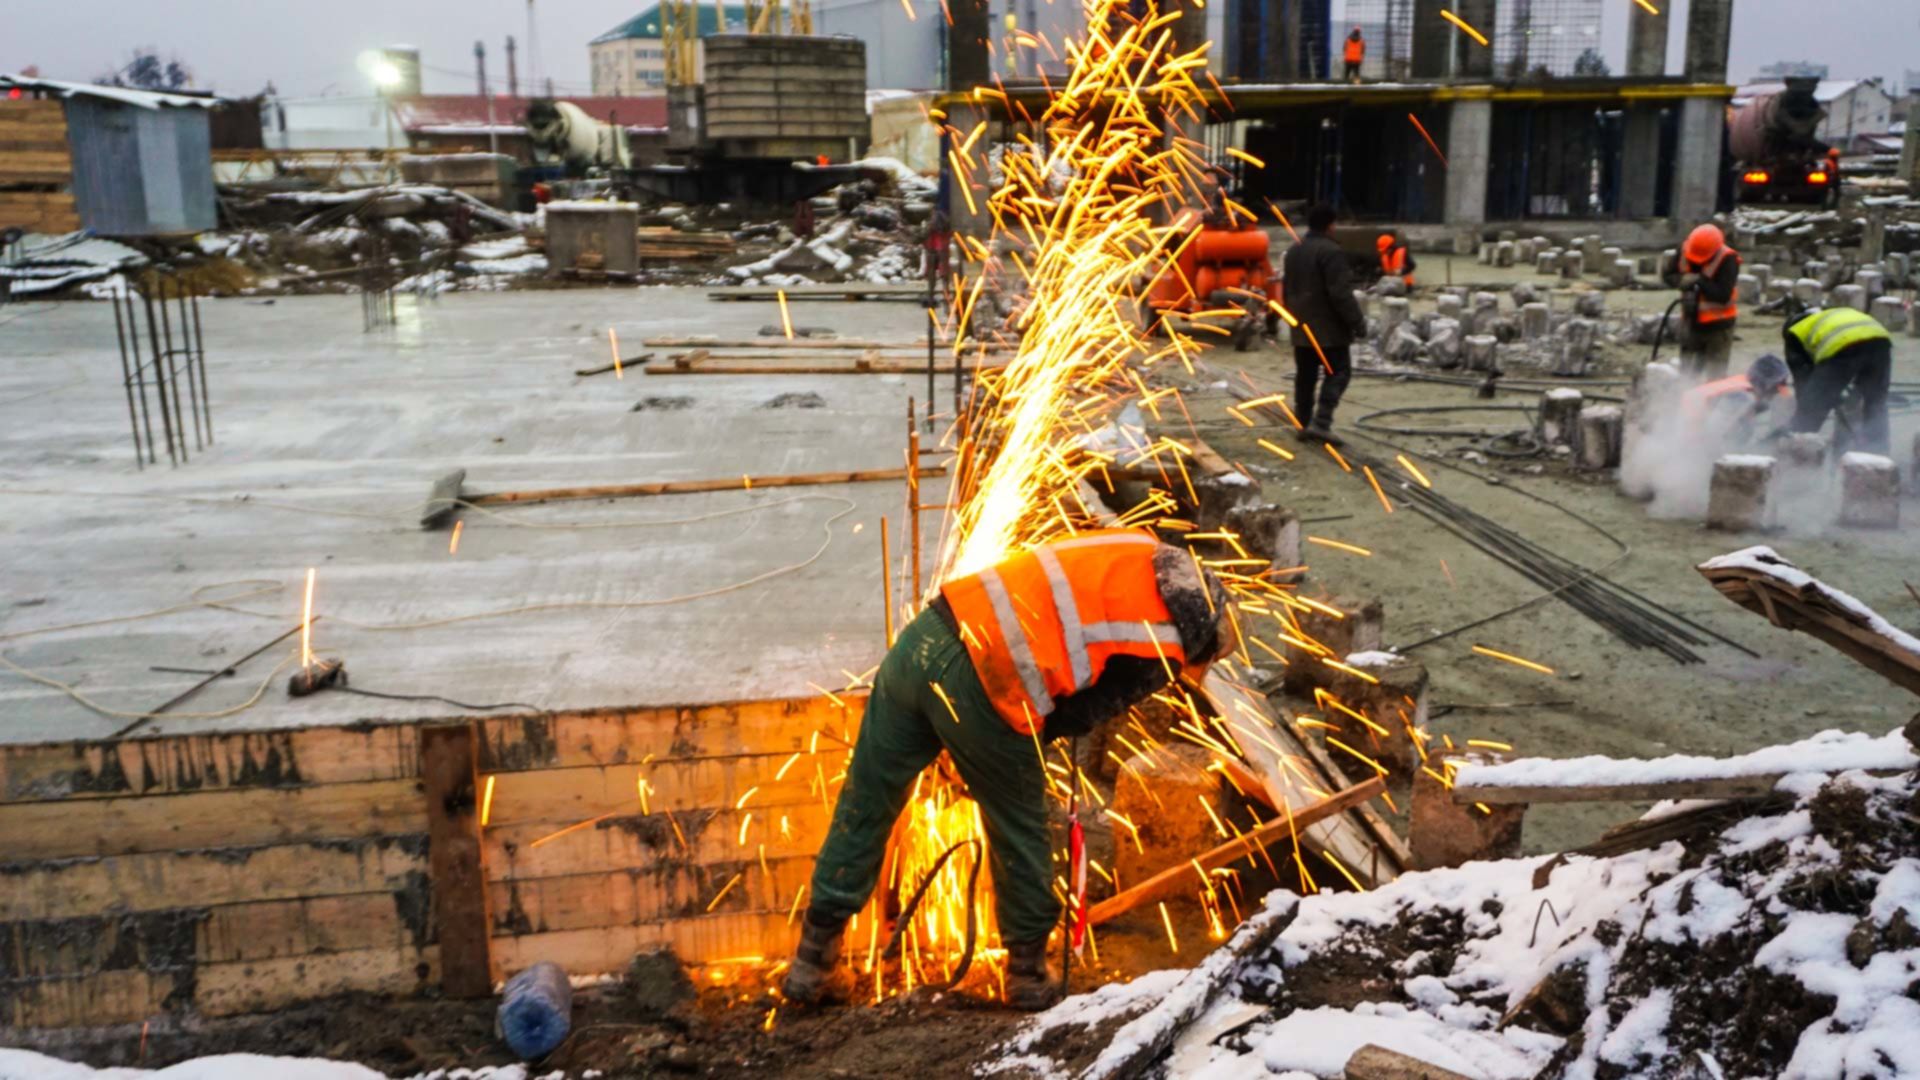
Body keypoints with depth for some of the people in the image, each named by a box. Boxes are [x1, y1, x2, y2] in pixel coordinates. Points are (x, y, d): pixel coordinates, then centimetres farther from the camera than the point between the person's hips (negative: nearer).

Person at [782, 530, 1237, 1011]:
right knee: (1020, 835, 18)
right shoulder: (1160, 654, 2)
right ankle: (1029, 975, 35)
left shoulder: (1139, 547, 20)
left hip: (927, 634, 7)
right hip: (982, 695, -6)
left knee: (864, 808, 18)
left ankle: (813, 962, 28)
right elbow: (1082, 714, 3)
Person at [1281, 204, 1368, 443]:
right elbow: (1341, 293, -21)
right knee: (1338, 372, -3)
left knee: (1305, 375, 12)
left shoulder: (1294, 251, 12)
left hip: (1302, 327, 8)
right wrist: (1357, 321, -15)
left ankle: (1303, 423, 15)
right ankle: (1320, 422, -13)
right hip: (1328, 328, -8)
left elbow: (1286, 289, 22)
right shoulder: (1330, 252, -16)